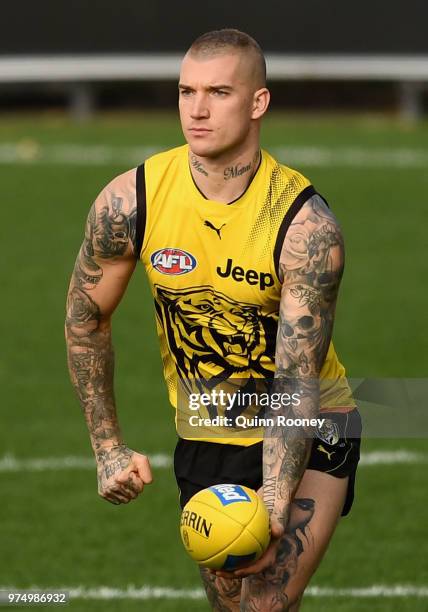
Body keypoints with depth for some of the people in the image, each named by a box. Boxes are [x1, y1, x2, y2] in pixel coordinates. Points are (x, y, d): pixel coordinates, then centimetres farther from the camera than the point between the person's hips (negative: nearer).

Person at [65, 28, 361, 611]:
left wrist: (274, 504, -36)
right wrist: (107, 447, 1)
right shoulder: (129, 201, -15)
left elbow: (299, 381, -25)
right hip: (203, 438, 4)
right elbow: (86, 318, 2)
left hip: (306, 436, -4)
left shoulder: (306, 225, -24)